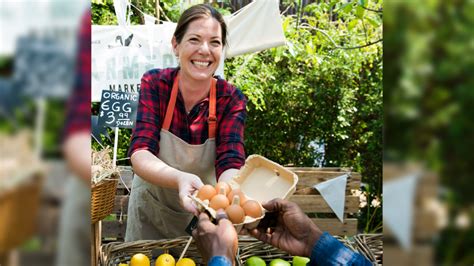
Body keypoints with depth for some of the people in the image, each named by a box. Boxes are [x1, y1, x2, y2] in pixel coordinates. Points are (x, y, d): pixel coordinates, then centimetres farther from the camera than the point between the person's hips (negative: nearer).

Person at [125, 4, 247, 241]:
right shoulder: (154, 84, -19)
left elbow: (230, 163, -28)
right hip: (151, 206, 0)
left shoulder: (231, 99, -18)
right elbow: (140, 153, -28)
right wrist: (179, 179, -50)